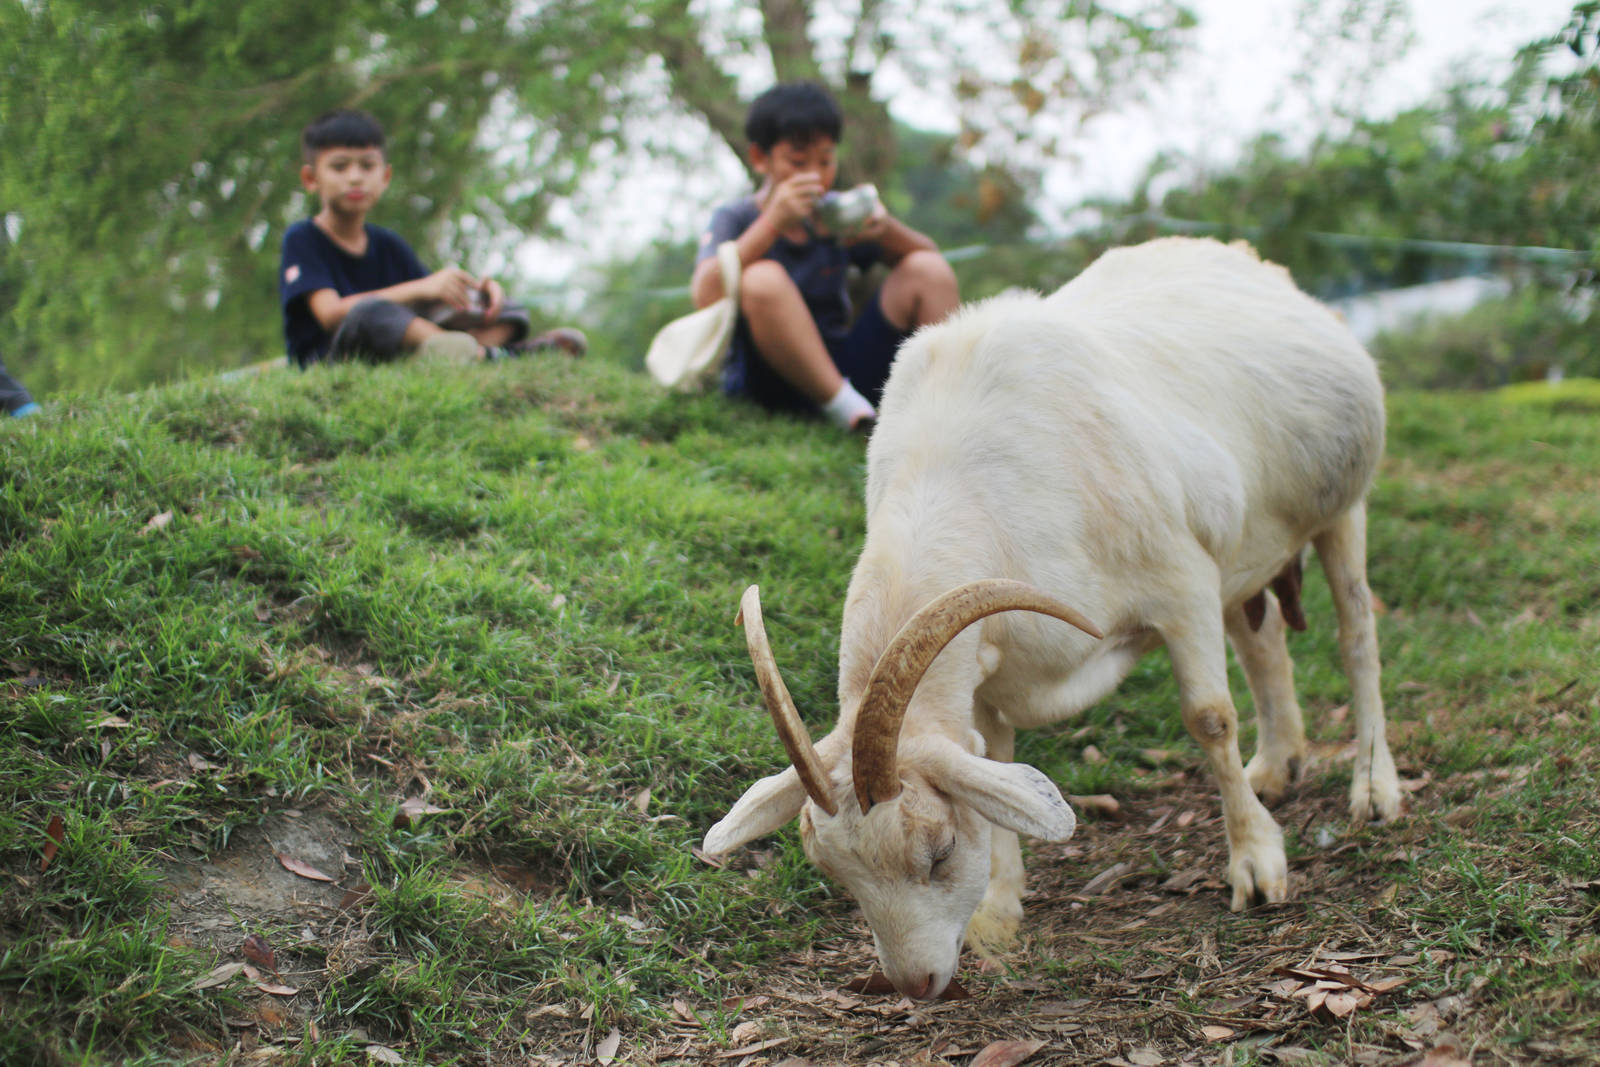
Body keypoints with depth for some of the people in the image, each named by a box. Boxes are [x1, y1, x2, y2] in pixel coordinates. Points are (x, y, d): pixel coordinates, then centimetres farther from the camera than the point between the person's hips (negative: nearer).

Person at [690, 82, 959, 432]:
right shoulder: (734, 218, -1)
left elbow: (928, 255, 10)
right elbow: (705, 296, -20)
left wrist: (888, 229, -13)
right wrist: (771, 224, -23)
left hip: (843, 369, 5)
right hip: (771, 385, -4)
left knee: (928, 270, -6)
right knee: (763, 280, -31)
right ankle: (850, 414, -31)